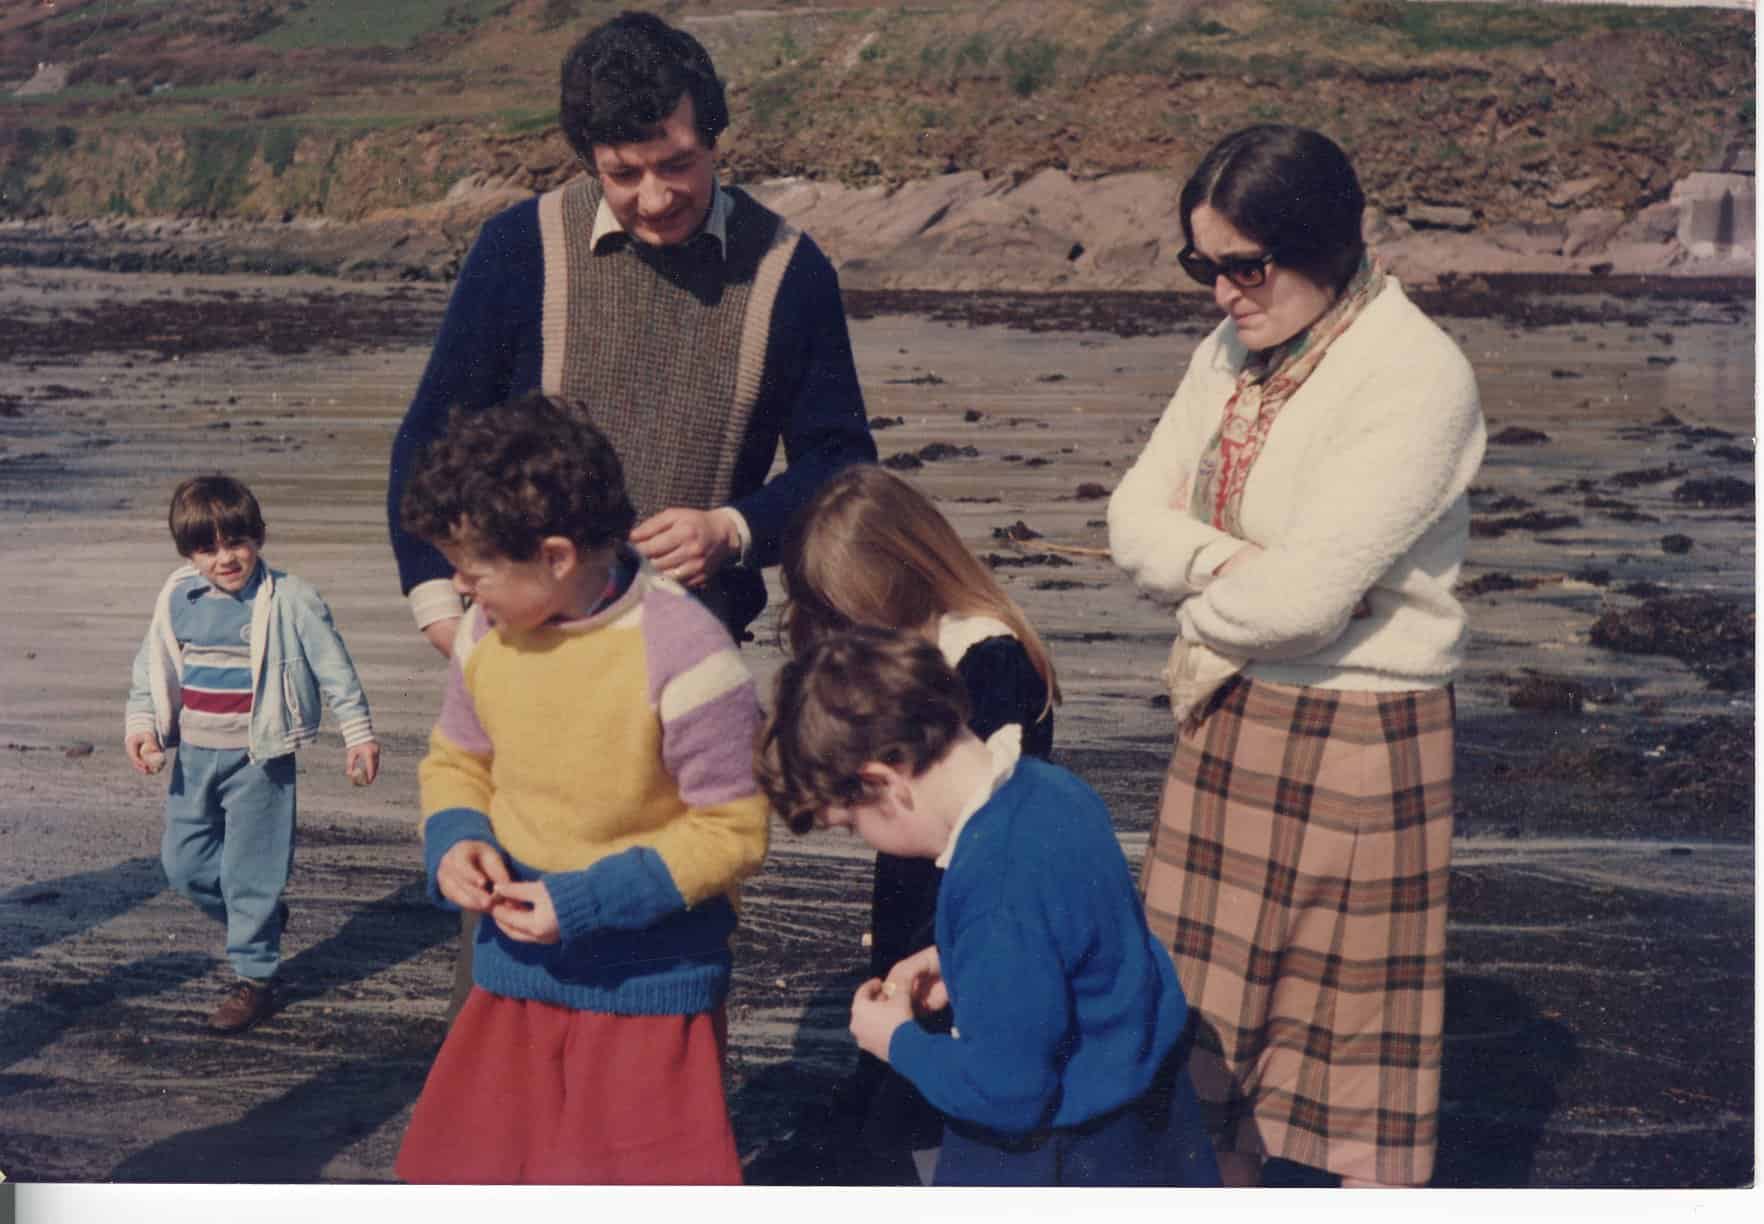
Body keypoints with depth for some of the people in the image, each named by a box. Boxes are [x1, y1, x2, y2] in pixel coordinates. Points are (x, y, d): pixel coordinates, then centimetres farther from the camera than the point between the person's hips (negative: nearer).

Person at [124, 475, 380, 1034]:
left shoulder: (289, 600, -11)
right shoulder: (177, 599, 1)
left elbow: (334, 669, -5)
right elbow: (151, 666, 13)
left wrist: (358, 733, -5)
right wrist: (141, 724, 3)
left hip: (257, 757, -5)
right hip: (195, 756, 5)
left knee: (251, 869, -1)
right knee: (184, 862, 11)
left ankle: (254, 977, 13)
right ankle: (261, 917, 34)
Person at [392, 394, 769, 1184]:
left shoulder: (681, 651, -23)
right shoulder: (486, 631, -5)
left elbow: (734, 829, -17)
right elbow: (456, 758, 12)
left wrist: (586, 900, -21)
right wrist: (454, 841, -9)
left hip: (652, 979, -6)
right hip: (514, 966, 6)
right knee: (465, 1165, 18)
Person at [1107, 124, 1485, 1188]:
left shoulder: (1418, 377, -19)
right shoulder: (1233, 354, 5)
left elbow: (1302, 597, -24)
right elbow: (1135, 519, 2)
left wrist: (1203, 619, -5)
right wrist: (1231, 562, -16)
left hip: (1357, 740, -7)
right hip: (1228, 723, 7)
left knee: (1353, 1030, 8)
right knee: (1210, 1007, 16)